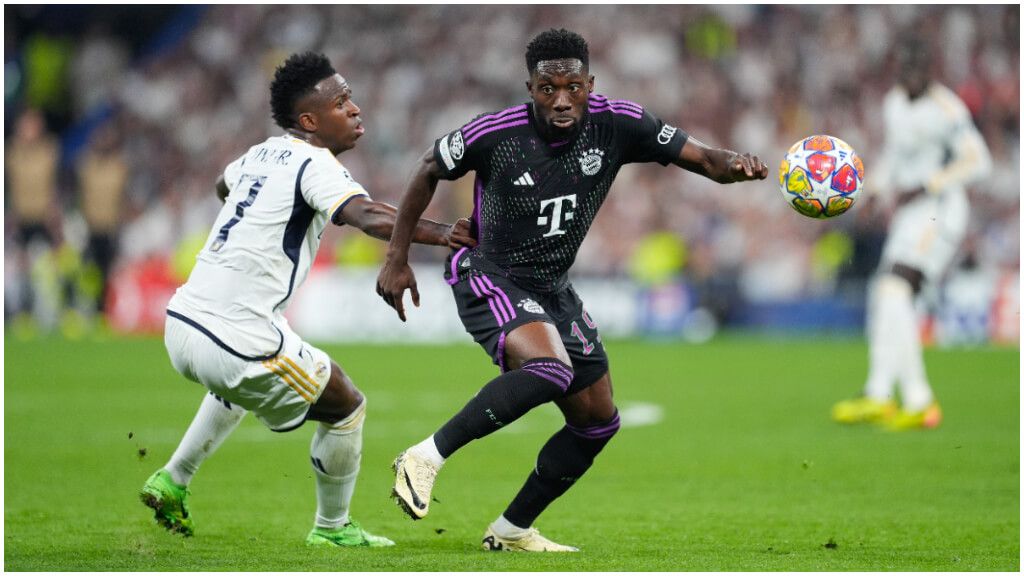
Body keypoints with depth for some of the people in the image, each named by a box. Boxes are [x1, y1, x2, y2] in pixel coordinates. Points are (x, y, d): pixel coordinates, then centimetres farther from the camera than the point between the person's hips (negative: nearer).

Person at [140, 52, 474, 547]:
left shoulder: (261, 154, 15)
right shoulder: (314, 164, -9)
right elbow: (370, 218, -29)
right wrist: (444, 235, -33)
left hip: (181, 321, 9)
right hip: (237, 338, -9)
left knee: (239, 386, 41)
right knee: (347, 408, 11)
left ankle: (172, 482, 39)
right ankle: (332, 528, 25)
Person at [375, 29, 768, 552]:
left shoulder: (617, 125, -11)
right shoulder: (493, 134, -18)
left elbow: (701, 158, -9)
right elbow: (429, 172, -1)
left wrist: (734, 165, -33)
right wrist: (397, 258, 0)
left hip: (551, 289, 7)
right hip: (487, 276, -6)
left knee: (597, 421, 9)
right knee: (550, 369, -34)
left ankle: (511, 531, 22)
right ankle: (425, 458, -28)